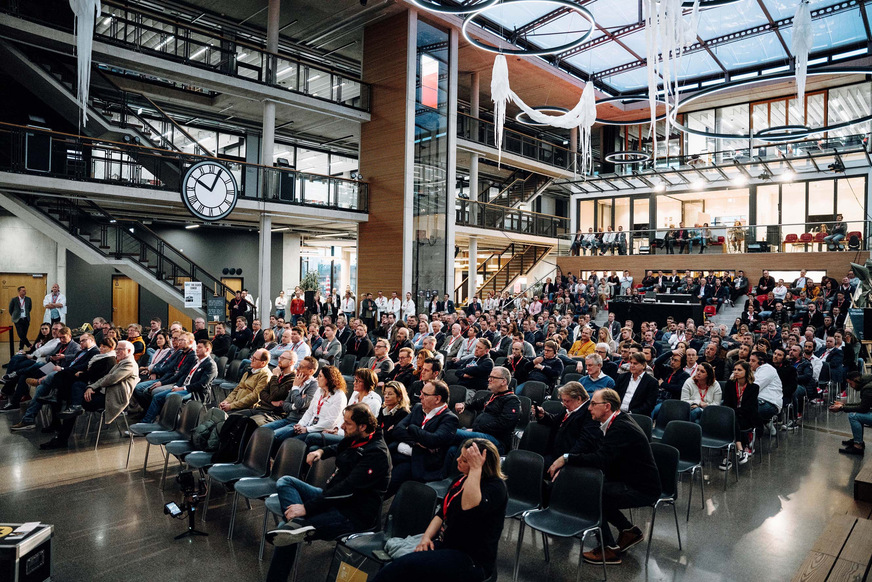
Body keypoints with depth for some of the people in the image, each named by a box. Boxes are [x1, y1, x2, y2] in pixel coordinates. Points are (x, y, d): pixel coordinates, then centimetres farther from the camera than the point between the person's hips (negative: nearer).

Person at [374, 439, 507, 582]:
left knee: (405, 565, -25)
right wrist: (426, 537, -1)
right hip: (444, 543, 7)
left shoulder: (496, 486, -15)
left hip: (472, 560, -7)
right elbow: (442, 513, 15)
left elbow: (470, 508, -35)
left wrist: (475, 469, -31)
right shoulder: (461, 479, 10)